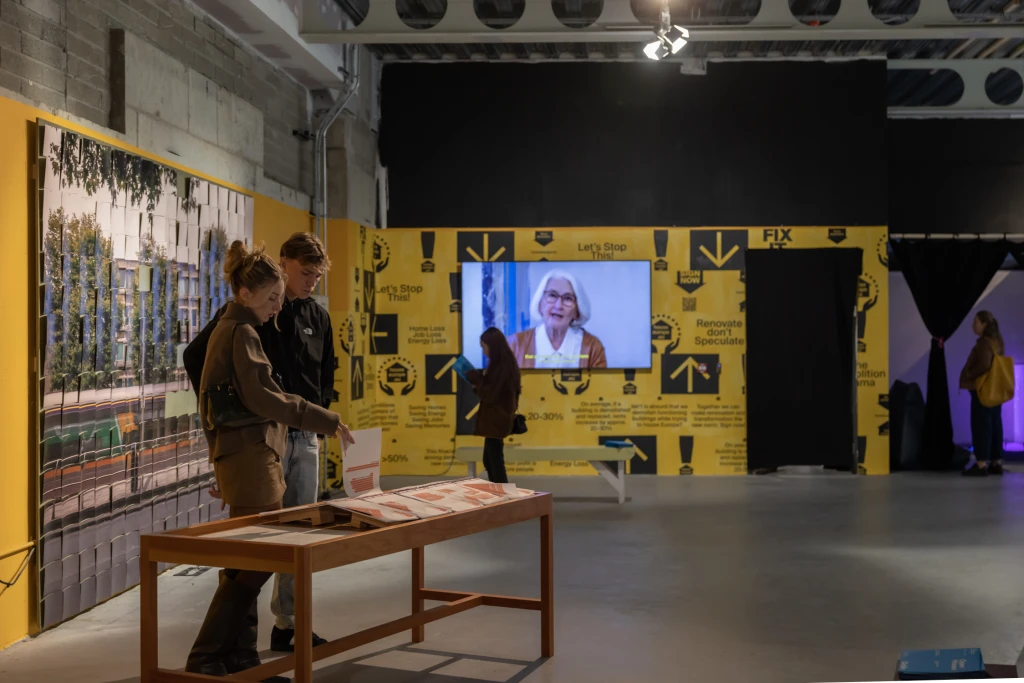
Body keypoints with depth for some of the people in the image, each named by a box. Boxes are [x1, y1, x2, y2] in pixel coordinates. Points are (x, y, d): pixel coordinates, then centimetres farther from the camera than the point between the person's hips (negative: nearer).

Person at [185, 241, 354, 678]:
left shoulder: (230, 328, 18)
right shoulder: (242, 332, -12)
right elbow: (261, 397, -21)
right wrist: (326, 421, -19)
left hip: (242, 454, 10)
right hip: (251, 455, -10)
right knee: (255, 560, -7)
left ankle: (239, 659, 16)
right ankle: (206, 659, -3)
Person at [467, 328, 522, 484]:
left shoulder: (502, 367, -21)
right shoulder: (504, 363, 10)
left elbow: (489, 394, -22)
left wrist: (474, 377, -10)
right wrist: (478, 379, 3)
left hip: (496, 420, -10)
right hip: (495, 418, 10)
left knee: (495, 463, -4)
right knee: (489, 461, 17)